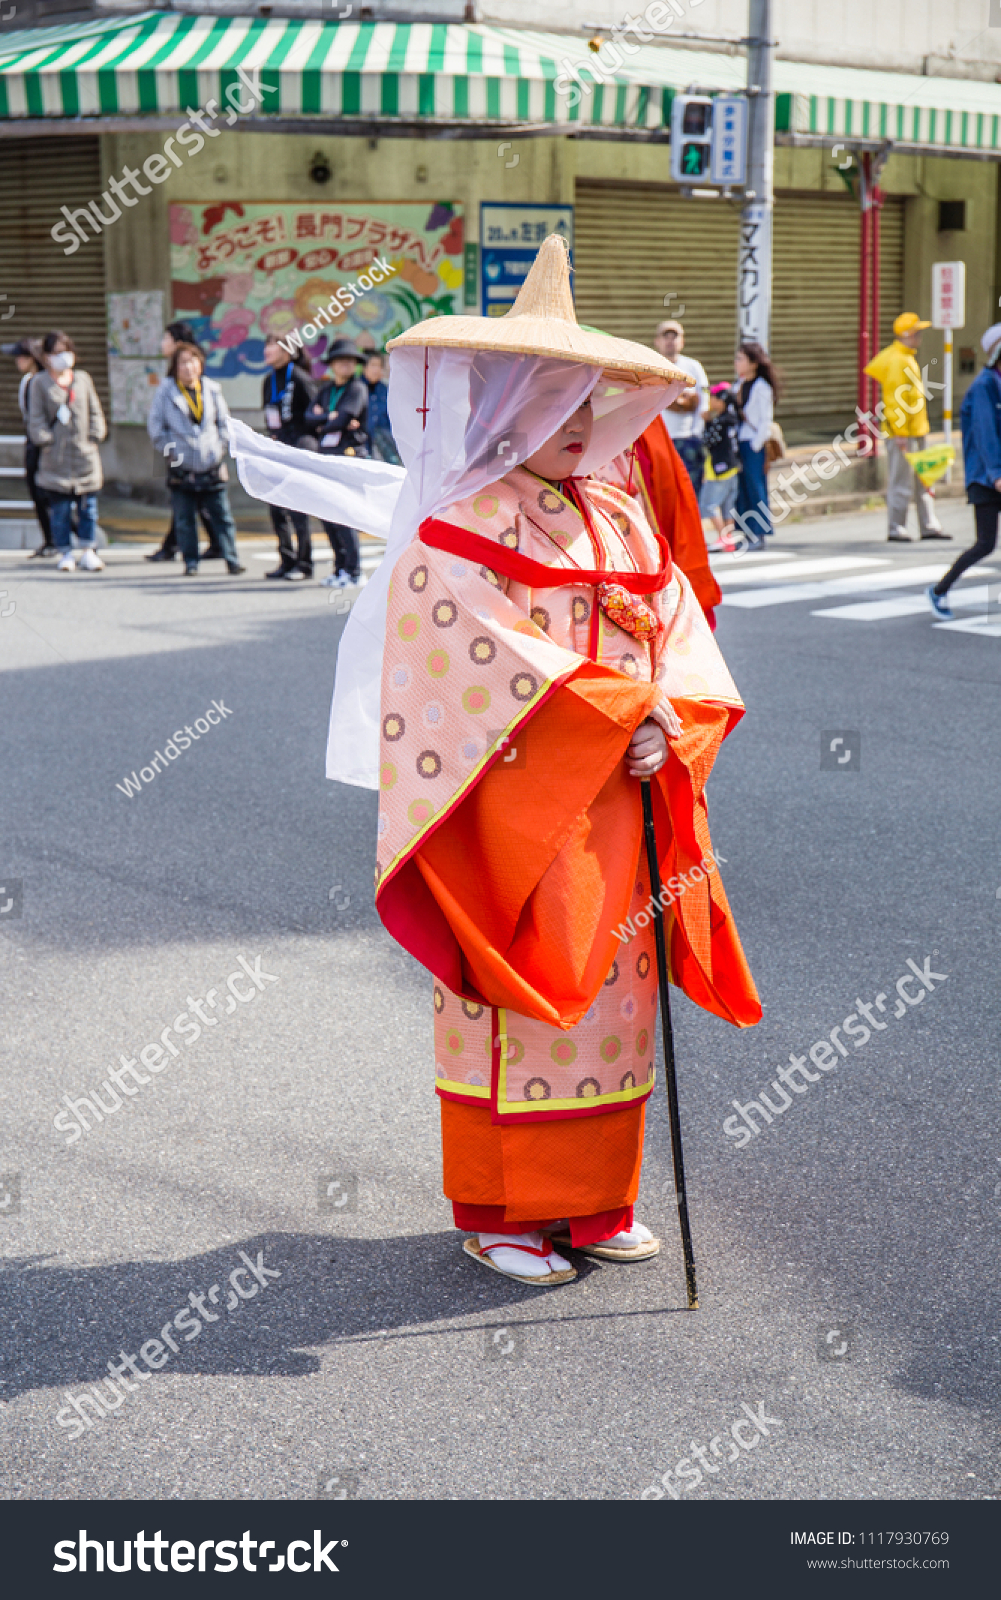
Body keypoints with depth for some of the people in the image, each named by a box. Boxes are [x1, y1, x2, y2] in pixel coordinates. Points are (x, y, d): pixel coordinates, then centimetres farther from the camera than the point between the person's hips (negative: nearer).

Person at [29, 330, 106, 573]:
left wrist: (95, 435, 3)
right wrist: (46, 439, -9)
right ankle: (65, 553, 9)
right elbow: (36, 417, 1)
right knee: (60, 509, 0)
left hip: (85, 453, 2)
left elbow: (95, 411, 14)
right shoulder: (40, 383, 2)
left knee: (88, 507, 3)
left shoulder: (82, 379, 10)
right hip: (56, 458, -2)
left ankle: (89, 551, 10)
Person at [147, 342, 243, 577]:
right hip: (181, 469, -1)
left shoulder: (211, 390, 5)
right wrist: (169, 449, -4)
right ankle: (190, 562, 12)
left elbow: (224, 421, 15)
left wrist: (220, 446, 6)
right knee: (185, 520, 3)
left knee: (221, 515, 2)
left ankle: (231, 559, 7)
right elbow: (156, 425, 1)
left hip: (211, 465, 2)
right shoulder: (166, 391, -3)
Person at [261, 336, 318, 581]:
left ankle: (304, 563, -1)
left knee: (297, 508, -8)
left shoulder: (299, 378, -10)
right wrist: (272, 439, 10)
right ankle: (287, 561, 15)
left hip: (299, 444, -8)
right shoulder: (269, 380, 13)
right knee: (276, 507, 7)